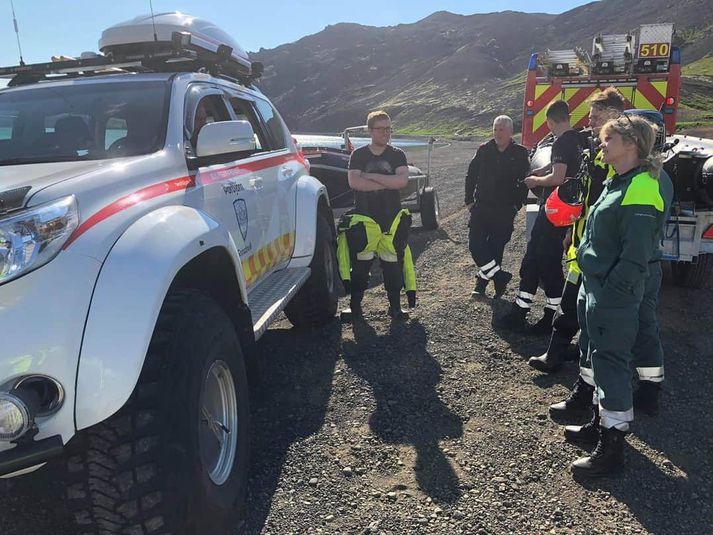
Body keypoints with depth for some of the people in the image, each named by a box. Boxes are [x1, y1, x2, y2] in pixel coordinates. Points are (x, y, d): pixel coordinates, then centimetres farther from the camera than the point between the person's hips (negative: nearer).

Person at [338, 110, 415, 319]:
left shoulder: (397, 155, 6)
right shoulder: (359, 155, 3)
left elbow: (402, 180, -12)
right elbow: (354, 182, -13)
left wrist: (370, 176, -12)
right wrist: (388, 182, -12)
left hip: (392, 218, 1)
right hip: (364, 218, -1)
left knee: (393, 263, 4)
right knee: (361, 264, 1)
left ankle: (395, 306, 15)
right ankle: (355, 305, 13)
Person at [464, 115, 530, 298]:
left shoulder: (520, 153, -1)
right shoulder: (484, 150, 5)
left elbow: (524, 181, 2)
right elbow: (471, 176, 9)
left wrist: (517, 204, -4)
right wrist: (469, 200, 4)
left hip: (505, 211, -2)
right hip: (481, 207, 2)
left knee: (495, 248, 4)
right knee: (475, 244, -9)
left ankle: (483, 280, 19)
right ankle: (500, 277, 1)